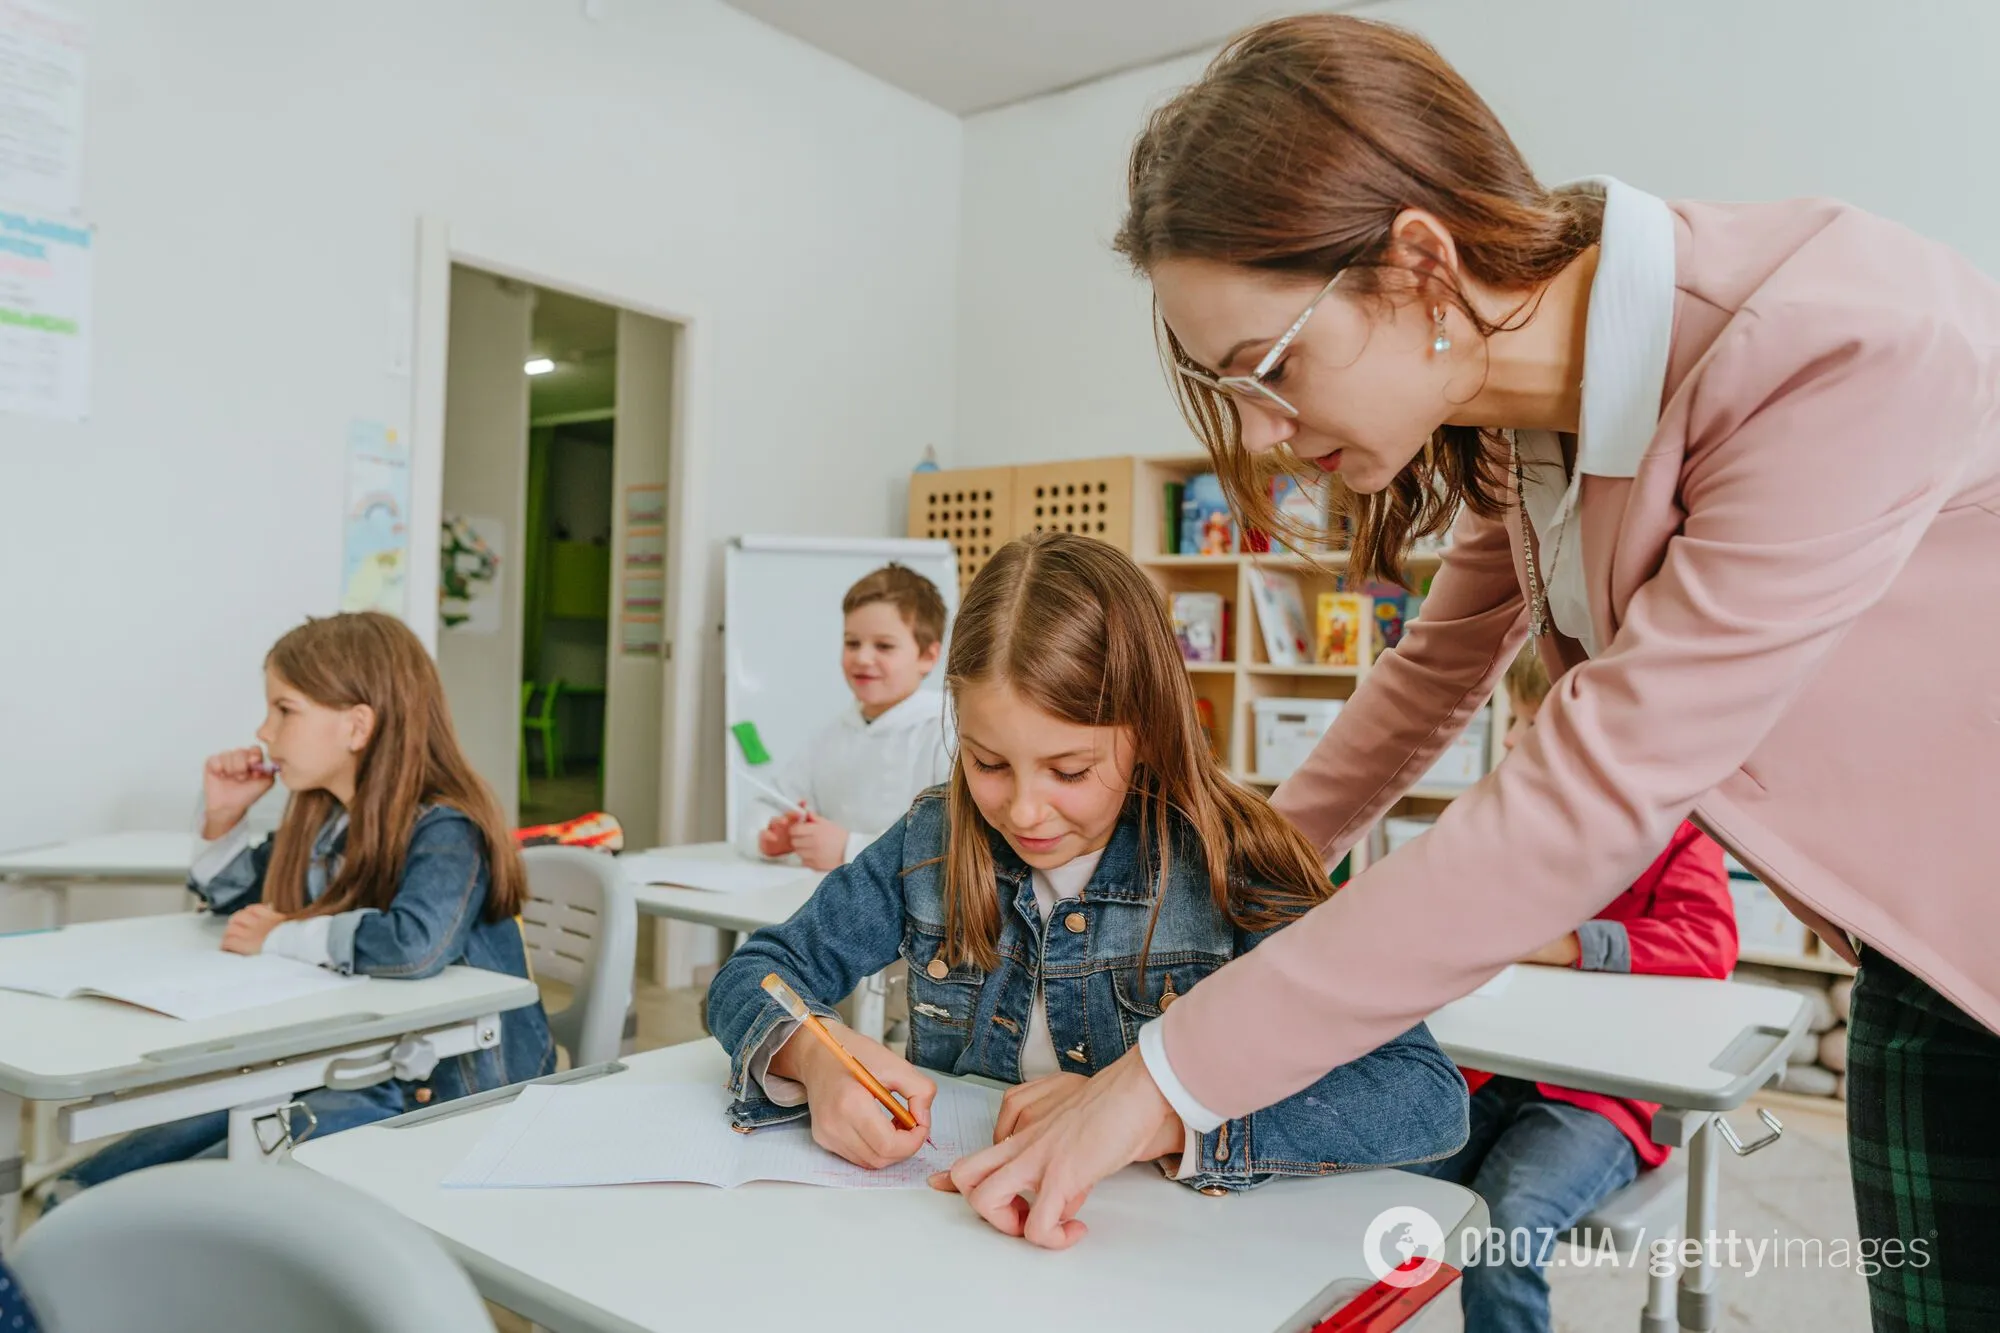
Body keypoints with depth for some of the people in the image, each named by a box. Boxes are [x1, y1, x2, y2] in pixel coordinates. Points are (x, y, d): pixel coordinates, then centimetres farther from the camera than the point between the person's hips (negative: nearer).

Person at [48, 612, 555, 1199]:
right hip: (334, 1073, 9)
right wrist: (222, 819, 9)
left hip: (432, 1095, -9)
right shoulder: (324, 821, 8)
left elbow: (415, 945, -40)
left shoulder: (444, 831, -18)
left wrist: (283, 937, -21)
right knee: (83, 1192, -1)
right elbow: (243, 904, 29)